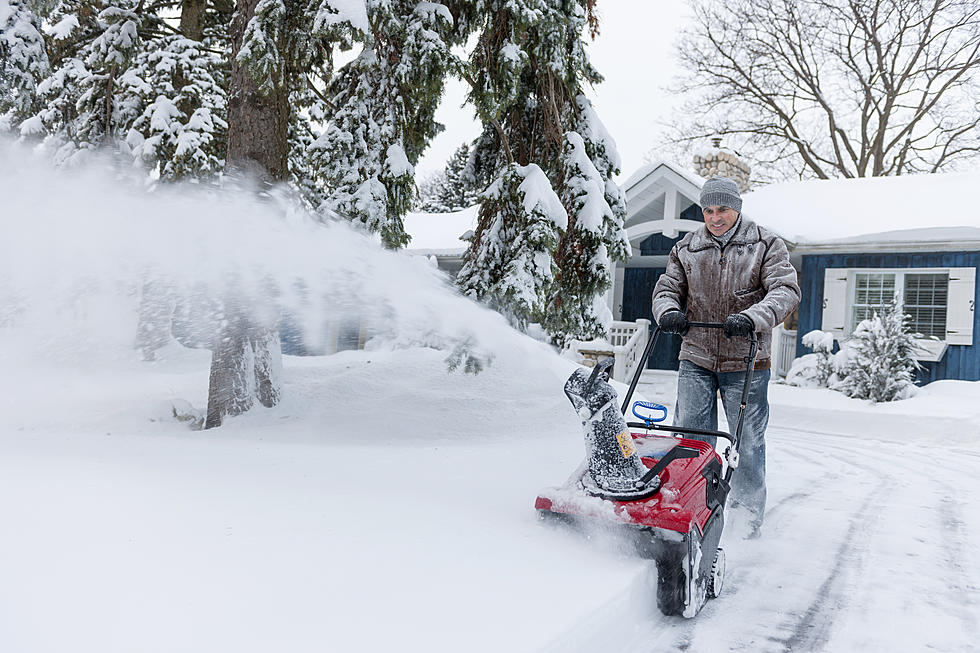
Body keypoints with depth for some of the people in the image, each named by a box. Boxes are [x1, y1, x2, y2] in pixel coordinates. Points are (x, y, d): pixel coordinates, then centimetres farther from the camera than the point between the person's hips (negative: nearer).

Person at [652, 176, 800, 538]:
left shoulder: (766, 244, 1)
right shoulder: (686, 248, 9)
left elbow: (785, 291, -9)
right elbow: (667, 288, 12)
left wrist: (752, 318, -27)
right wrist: (668, 311, -13)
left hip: (745, 362, -2)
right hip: (696, 359, 2)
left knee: (748, 442, 5)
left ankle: (749, 516, 21)